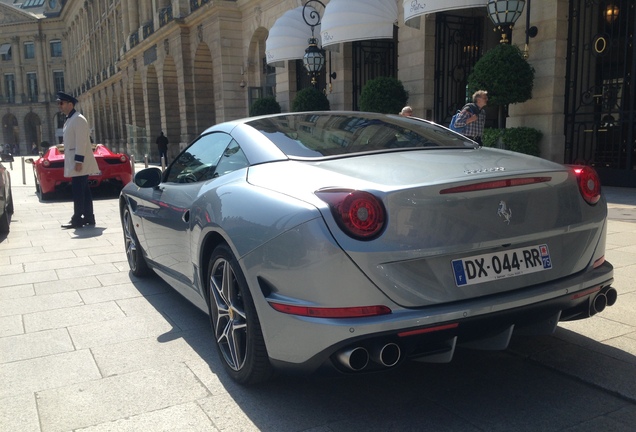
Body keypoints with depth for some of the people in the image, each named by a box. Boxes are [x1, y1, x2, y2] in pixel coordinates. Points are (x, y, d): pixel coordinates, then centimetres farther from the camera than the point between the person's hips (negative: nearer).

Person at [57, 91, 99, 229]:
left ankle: (77, 219, -5)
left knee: (78, 191, -8)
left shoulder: (78, 119, -12)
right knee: (83, 191, 11)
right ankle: (88, 218, 15)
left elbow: (81, 141, -19)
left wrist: (79, 161, -23)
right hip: (74, 162, 10)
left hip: (79, 162, -10)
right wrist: (76, 161, 18)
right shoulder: (69, 120, 19)